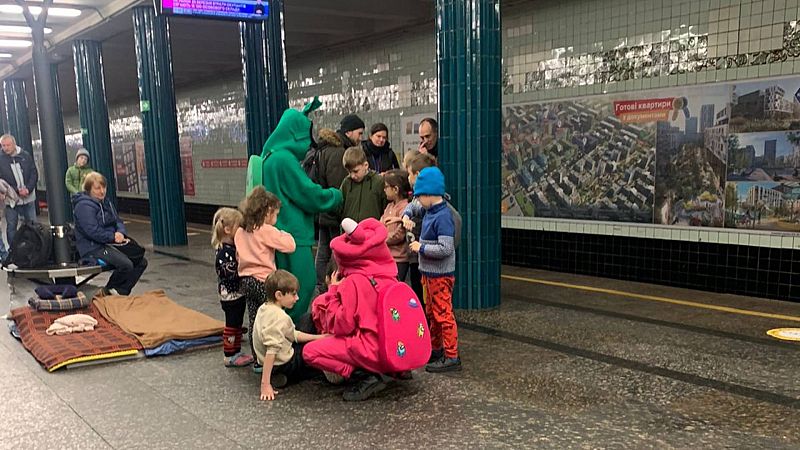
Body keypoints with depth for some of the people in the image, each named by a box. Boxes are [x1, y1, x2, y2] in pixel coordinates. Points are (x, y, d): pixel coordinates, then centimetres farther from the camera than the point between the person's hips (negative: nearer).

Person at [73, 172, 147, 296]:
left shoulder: (106, 202, 16)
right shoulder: (84, 206, -13)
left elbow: (118, 222, 16)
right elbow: (93, 232, -22)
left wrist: (121, 233, -7)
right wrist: (113, 237, -15)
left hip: (110, 244, 9)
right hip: (93, 248, -9)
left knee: (141, 262, -3)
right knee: (126, 264, -28)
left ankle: (121, 292, 2)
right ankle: (109, 291, -2)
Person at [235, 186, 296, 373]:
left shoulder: (241, 232, 8)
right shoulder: (267, 231, -14)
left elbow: (239, 255, 15)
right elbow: (290, 245, -17)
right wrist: (283, 234, 0)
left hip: (246, 280, 7)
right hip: (263, 281, -7)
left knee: (254, 321, 12)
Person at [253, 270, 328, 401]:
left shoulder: (264, 308, 3)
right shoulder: (280, 318, -26)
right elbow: (271, 350, -32)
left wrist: (319, 337, 6)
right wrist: (265, 384, -33)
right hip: (283, 364, -8)